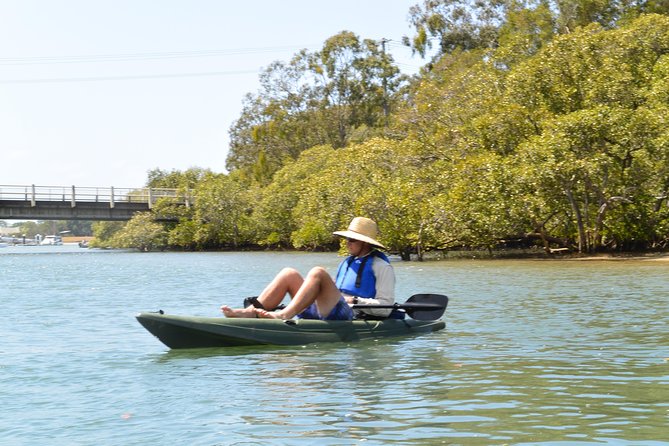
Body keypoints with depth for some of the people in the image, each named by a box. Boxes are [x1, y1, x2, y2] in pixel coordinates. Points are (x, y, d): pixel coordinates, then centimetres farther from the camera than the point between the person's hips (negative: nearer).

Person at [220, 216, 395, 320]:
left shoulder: (381, 266, 6)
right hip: (321, 313, 8)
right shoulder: (346, 263, 30)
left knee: (317, 273, -27)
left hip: (353, 317, -8)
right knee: (289, 274, -4)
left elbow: (386, 306, -4)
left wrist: (355, 301, -9)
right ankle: (251, 312, -24)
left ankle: (284, 315, -44)